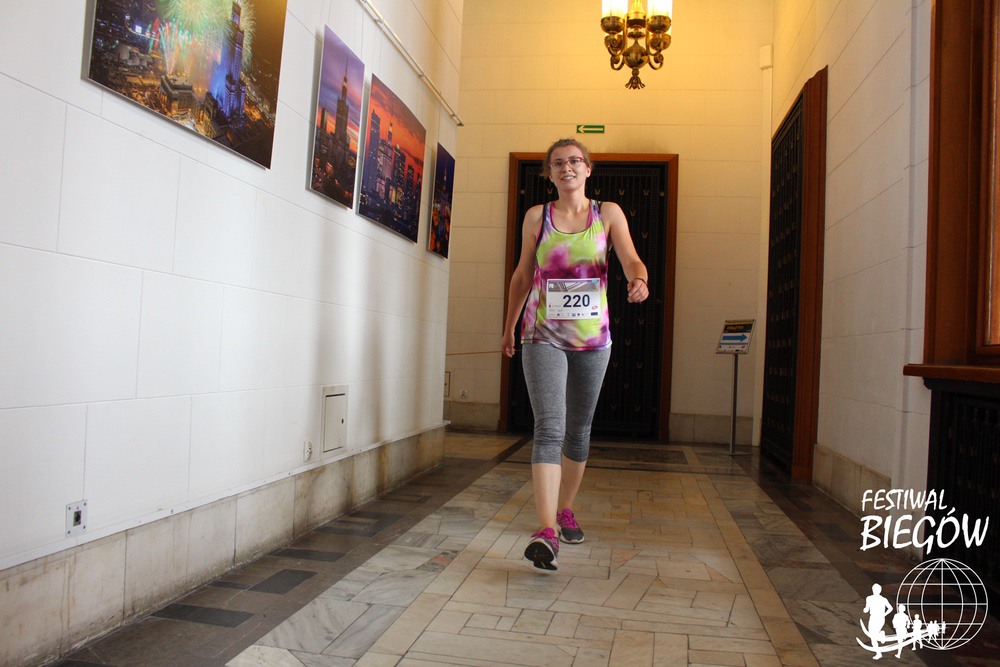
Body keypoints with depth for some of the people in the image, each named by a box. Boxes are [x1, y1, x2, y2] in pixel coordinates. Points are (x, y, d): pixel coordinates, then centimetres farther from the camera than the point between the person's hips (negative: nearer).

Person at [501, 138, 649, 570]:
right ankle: (546, 532, -21)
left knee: (578, 432, 13)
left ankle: (566, 508, 34)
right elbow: (522, 275, 13)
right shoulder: (536, 217, 5)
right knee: (549, 429, -16)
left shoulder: (608, 214, 5)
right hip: (543, 337, -2)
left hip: (592, 339, 2)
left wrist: (639, 280, -32)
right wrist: (509, 327, 19)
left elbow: (631, 259, -8)